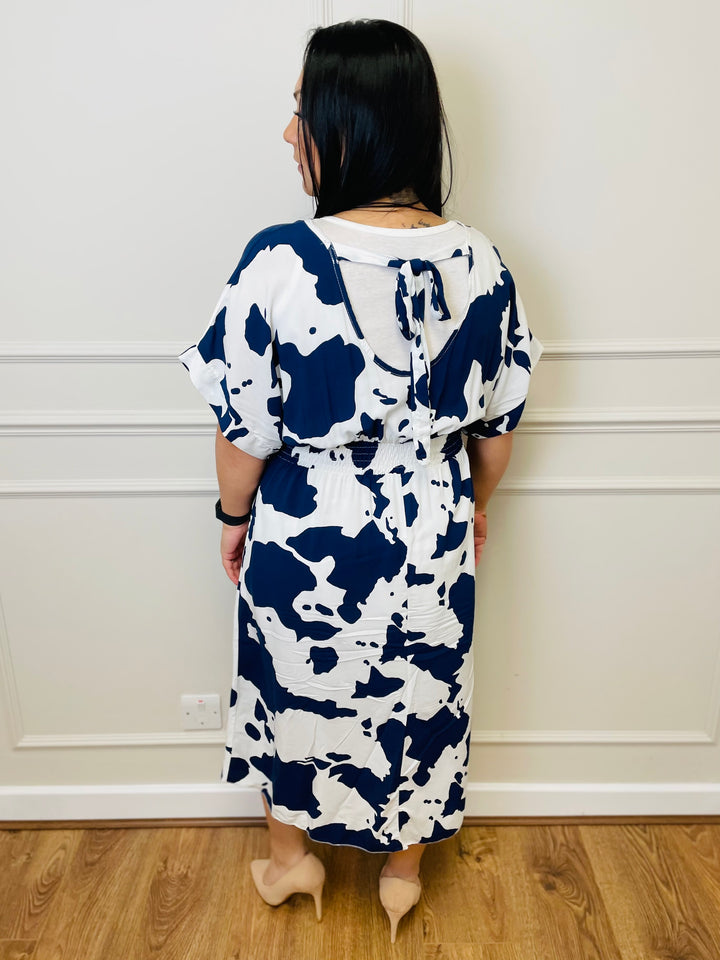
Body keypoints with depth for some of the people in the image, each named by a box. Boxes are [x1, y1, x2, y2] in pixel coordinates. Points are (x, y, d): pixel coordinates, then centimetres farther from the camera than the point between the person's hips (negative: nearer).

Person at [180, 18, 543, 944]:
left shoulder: (281, 260, -21)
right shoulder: (479, 262, -9)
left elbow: (246, 425, -15)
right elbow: (500, 417, 0)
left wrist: (234, 517, 3)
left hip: (303, 531, -2)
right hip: (430, 531, 3)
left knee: (294, 690, 23)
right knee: (417, 695, 23)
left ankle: (291, 857, 48)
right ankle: (402, 871, 47)